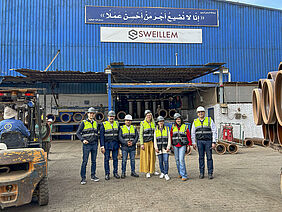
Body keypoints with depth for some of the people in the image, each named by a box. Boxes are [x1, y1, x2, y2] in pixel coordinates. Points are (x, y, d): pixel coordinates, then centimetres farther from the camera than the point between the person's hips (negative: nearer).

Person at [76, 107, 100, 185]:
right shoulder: (83, 123, -2)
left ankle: (93, 176, 20)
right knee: (84, 161, -5)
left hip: (94, 144, 5)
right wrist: (83, 140, -18)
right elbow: (78, 133, -3)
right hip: (86, 144, -5)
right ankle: (83, 178, 2)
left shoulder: (95, 123, 12)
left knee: (94, 161, 9)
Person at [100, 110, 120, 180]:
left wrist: (119, 144, 9)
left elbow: (119, 135, 12)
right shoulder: (104, 125, -4)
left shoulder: (117, 124, 7)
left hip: (115, 144, 3)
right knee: (106, 159, 2)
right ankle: (107, 174, 12)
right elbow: (101, 136, -6)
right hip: (107, 144, -3)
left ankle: (115, 173, 18)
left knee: (115, 159, 7)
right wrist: (102, 146, -11)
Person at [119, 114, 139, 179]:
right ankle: (123, 173, 8)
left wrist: (132, 143, -12)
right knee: (124, 160, 0)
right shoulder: (122, 128, 3)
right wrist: (126, 143, -16)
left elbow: (137, 137, 3)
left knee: (133, 160, 7)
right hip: (124, 147, -2)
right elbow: (120, 138, -5)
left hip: (132, 147, 2)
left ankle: (133, 172, 17)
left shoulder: (134, 128, 10)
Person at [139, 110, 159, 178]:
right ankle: (147, 172, 7)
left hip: (152, 142, 4)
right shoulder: (142, 123, -2)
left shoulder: (153, 123, 11)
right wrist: (141, 144, -10)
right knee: (146, 157, 0)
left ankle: (152, 170, 21)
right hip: (145, 142, -4)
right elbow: (141, 134, -4)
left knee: (152, 156, 8)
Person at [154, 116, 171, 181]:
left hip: (165, 147, -1)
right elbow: (155, 139, 7)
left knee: (166, 161, -8)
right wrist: (156, 148, -2)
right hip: (159, 148, 1)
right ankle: (162, 173, 19)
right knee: (160, 161, 5)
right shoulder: (156, 130, 8)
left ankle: (166, 174, -3)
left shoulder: (167, 129, 6)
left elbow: (169, 138, 4)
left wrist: (168, 147, -5)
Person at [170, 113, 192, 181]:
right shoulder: (173, 127, 6)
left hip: (182, 145, -3)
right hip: (175, 145, 3)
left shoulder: (185, 127, 0)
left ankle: (184, 175, -9)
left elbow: (188, 136, 3)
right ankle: (180, 173, 23)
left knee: (181, 159, -13)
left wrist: (189, 145, 1)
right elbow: (171, 136, 9)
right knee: (177, 160, 8)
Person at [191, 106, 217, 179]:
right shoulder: (195, 122, 6)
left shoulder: (209, 120, -1)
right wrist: (193, 143, 3)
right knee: (201, 157, 5)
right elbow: (193, 133, 10)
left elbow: (214, 132, -3)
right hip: (199, 141, 2)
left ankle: (210, 173, 7)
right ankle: (201, 173, 12)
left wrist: (214, 142, -9)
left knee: (209, 157, 0)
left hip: (208, 141, -2)